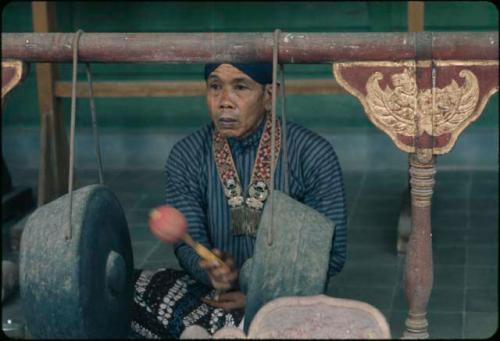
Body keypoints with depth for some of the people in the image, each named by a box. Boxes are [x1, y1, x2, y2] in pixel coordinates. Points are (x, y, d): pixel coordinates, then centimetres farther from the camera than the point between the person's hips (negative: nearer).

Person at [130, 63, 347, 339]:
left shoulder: (314, 156, -8)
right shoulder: (186, 157, -1)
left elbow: (332, 253, -5)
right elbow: (189, 244, -3)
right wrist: (214, 272, -28)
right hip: (211, 295, 3)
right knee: (131, 288, -22)